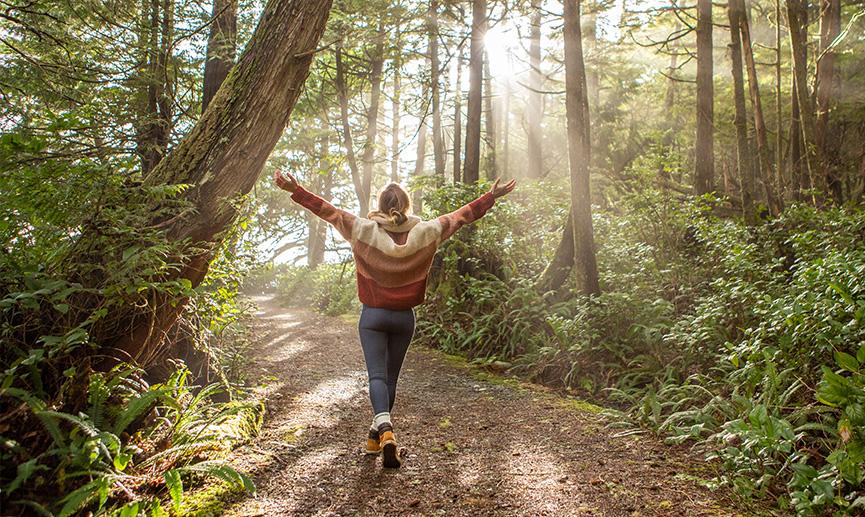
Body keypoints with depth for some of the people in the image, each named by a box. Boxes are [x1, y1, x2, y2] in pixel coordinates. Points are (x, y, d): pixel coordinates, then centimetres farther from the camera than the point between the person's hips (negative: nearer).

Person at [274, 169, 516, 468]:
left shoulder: (364, 230, -8)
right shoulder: (425, 233, -6)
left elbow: (328, 211, -5)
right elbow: (461, 216, 1)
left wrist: (295, 190, 2)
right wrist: (492, 196, 11)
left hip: (372, 316, -2)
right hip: (404, 318, 2)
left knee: (377, 375, -4)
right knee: (391, 377, 14)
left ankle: (384, 428, -27)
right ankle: (376, 436, 25)